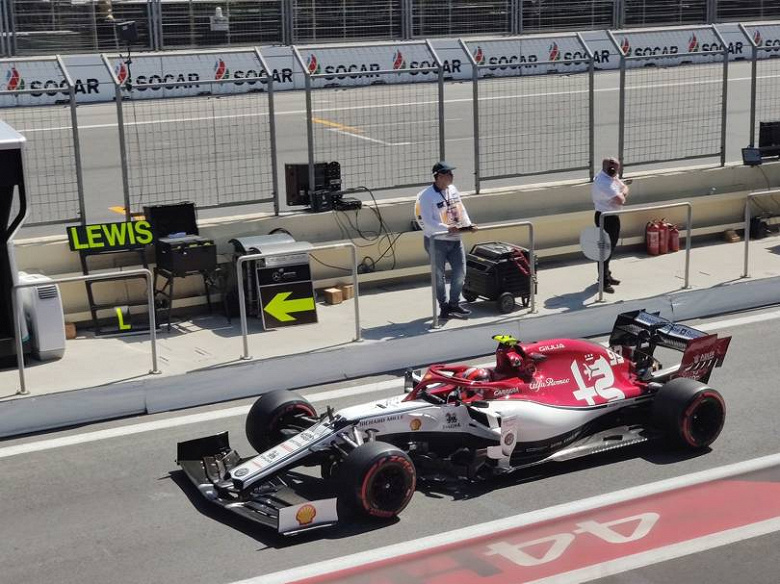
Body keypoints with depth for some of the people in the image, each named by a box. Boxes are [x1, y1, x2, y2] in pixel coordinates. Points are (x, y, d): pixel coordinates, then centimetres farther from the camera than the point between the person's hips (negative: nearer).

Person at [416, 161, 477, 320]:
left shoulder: (453, 190, 5)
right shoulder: (427, 196, -16)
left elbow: (461, 209, 10)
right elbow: (428, 222, -20)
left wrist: (467, 224, -6)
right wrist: (447, 228, -31)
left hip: (455, 239, 6)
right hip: (436, 241, -6)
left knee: (460, 272, 8)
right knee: (439, 275, 7)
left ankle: (454, 303, 24)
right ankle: (444, 306, 19)